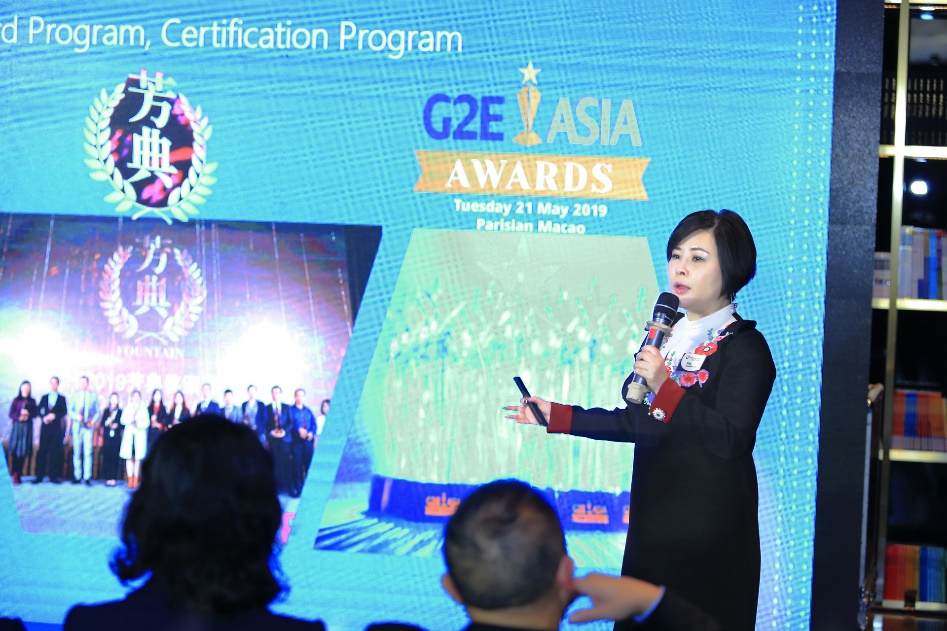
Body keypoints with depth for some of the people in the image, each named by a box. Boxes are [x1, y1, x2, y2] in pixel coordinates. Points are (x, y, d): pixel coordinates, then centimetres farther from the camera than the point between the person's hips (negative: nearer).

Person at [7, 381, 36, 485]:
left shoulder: (32, 401, 11)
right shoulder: (16, 400, 6)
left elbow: (35, 413, 6)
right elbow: (11, 414, 1)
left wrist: (28, 413, -12)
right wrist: (19, 417, -16)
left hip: (27, 427, 2)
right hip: (17, 426, -2)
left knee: (24, 450, -3)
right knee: (16, 450, -7)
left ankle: (19, 473, 0)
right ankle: (15, 474, -8)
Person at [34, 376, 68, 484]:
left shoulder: (62, 398, 10)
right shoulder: (44, 397, 15)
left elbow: (64, 411, 1)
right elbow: (39, 410, 8)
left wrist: (54, 416, -13)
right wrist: (44, 417, -10)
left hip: (56, 426, -1)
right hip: (45, 426, 1)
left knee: (55, 451, -4)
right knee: (42, 450, -3)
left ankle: (54, 475, 0)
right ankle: (39, 475, -2)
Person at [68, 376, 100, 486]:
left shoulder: (94, 396, 9)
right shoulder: (75, 396, 10)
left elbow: (97, 412, 8)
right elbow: (70, 411, 7)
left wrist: (93, 422, -8)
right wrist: (76, 416, -12)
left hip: (89, 427, -1)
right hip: (77, 426, 1)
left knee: (88, 452, -8)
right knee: (77, 453, 2)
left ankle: (87, 477, -7)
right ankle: (77, 477, 7)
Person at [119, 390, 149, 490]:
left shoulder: (143, 408, 9)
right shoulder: (127, 408, 14)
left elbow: (147, 422, 4)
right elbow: (123, 420, 4)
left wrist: (138, 424, -12)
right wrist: (131, 420, -14)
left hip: (140, 433, -1)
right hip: (129, 433, 1)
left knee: (138, 457, -6)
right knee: (128, 457, -6)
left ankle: (136, 480, -2)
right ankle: (130, 480, -4)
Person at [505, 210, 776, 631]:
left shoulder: (745, 348, -10)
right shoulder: (666, 335, 12)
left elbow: (731, 438, -22)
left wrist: (665, 388, -28)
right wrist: (558, 417, 17)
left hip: (708, 530, -7)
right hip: (653, 518, 7)